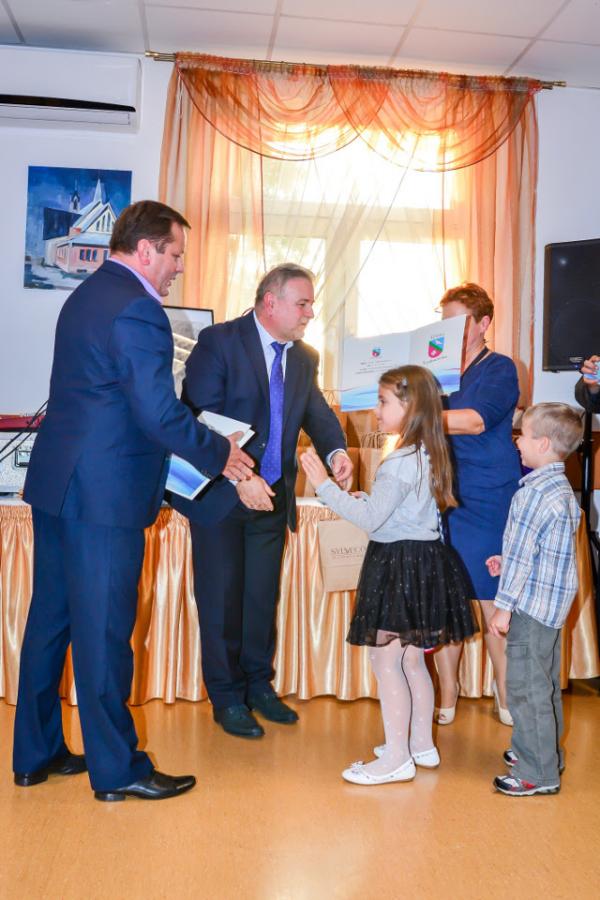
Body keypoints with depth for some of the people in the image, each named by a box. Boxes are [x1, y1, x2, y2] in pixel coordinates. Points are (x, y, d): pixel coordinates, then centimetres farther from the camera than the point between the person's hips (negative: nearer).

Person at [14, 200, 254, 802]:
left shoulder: (86, 295, 15)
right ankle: (117, 769, 16)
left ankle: (36, 753, 29)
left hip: (55, 483, 10)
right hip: (104, 494, -10)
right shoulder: (137, 309, -16)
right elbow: (160, 413, -20)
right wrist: (220, 455, -5)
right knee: (103, 630, 1)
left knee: (51, 619, 16)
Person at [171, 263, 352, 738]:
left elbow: (317, 413, 2)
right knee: (222, 598, 5)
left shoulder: (304, 358, 8)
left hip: (272, 496, 6)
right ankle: (228, 698, 20)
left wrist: (336, 451, -20)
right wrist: (238, 477, -25)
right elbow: (201, 418, -18)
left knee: (263, 597, 14)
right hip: (221, 495, -5)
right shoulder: (218, 341, -11)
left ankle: (259, 686, 31)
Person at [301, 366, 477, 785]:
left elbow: (370, 519, -24)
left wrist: (324, 484, -22)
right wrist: (368, 500, 13)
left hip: (399, 564, -10)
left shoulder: (400, 463, -20)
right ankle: (422, 744, 29)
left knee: (386, 661, -1)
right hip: (424, 558, 10)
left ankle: (397, 758, 6)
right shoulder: (430, 455, 10)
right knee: (412, 660, 18)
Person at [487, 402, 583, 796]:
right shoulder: (565, 490, 8)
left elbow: (521, 556, -20)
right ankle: (548, 752, 35)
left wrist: (504, 606, -14)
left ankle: (538, 774, 8)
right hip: (555, 603, 10)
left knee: (527, 688, 0)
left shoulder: (533, 494, -21)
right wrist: (508, 561, 13)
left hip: (531, 605, -10)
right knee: (546, 683, 21)